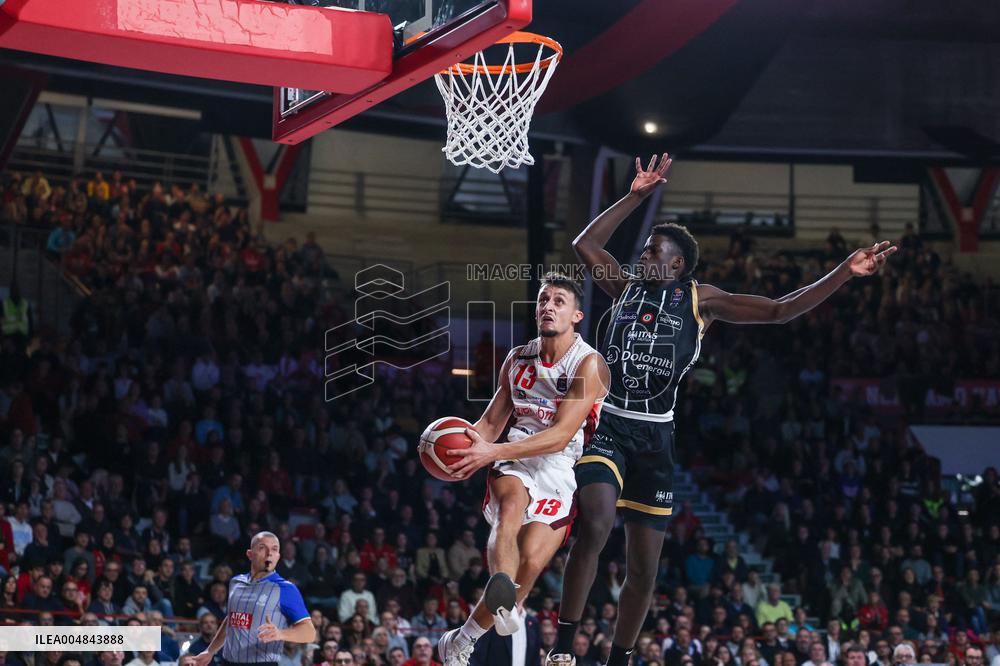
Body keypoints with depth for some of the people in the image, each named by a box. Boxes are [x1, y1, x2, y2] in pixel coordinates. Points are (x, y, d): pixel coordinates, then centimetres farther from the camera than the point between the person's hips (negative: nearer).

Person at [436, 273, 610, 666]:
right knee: (513, 500, -34)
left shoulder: (589, 365, -8)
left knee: (530, 562, -23)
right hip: (514, 465, 3)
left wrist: (493, 452, -26)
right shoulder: (518, 359, 12)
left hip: (561, 470, -3)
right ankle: (503, 598, -61)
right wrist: (458, 445, -4)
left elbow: (561, 436, -18)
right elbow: (492, 421, 20)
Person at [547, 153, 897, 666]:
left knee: (644, 569, 5)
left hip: (654, 436, 2)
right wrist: (637, 196, -1)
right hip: (606, 425, -2)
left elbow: (779, 311, 1)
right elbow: (585, 244, 1)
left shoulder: (700, 301, 4)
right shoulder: (626, 286, 8)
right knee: (596, 524, -28)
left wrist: (846, 273, -8)